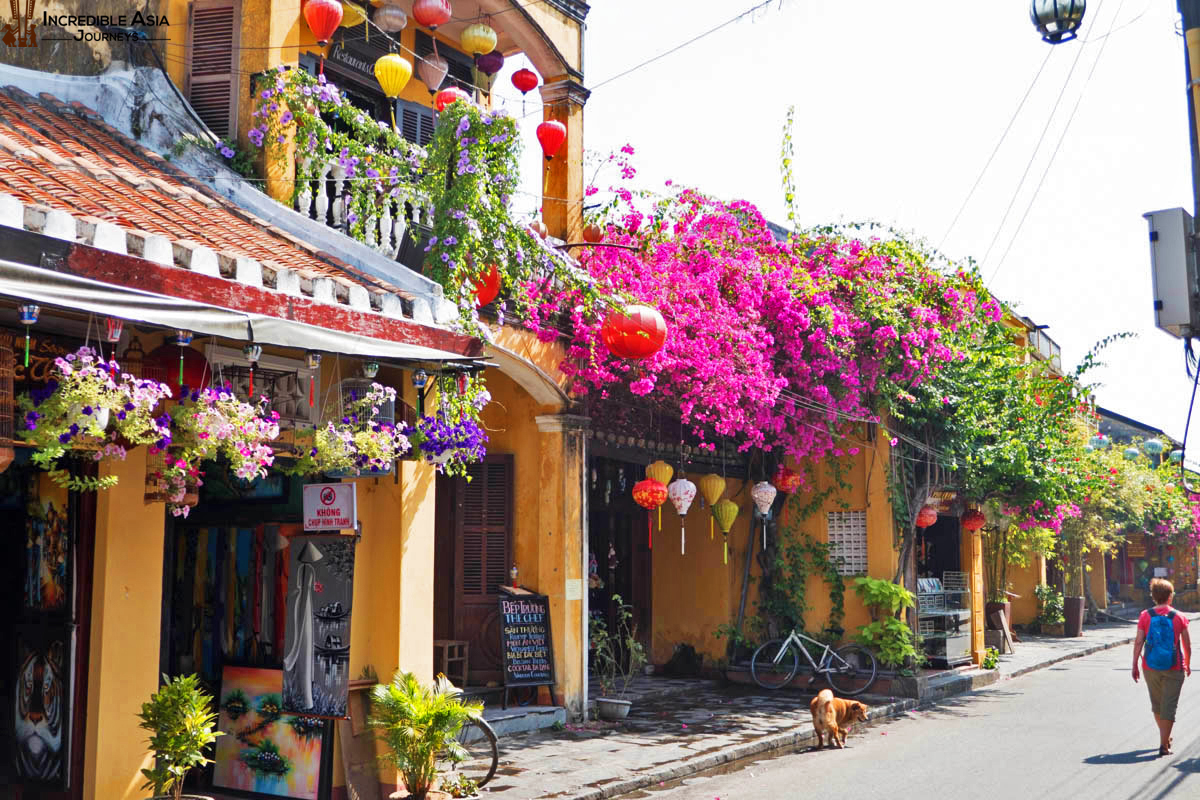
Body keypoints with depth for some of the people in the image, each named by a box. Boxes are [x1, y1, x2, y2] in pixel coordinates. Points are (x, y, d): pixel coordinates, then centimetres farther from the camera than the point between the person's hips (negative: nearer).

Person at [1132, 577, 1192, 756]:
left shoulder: (1145, 616, -4)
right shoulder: (1179, 617, -4)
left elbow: (1138, 642, -6)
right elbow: (1187, 644, 3)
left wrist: (1135, 665, 2)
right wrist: (1187, 665, 17)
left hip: (1151, 667, 1)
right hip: (1174, 668, -1)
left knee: (1156, 703, 19)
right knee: (1169, 706, 3)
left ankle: (1165, 738, 35)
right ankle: (1164, 745, 0)